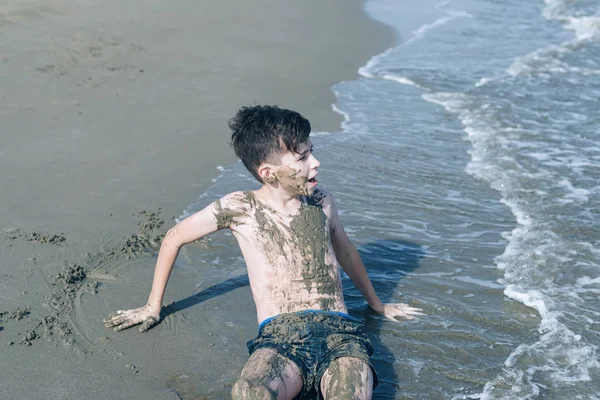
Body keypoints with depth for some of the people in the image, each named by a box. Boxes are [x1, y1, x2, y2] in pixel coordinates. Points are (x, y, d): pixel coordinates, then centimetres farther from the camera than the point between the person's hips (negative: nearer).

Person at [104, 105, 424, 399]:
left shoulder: (321, 201, 15)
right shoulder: (239, 209, 6)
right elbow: (173, 239, 20)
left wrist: (377, 304, 47)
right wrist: (153, 306, 27)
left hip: (339, 331, 2)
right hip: (279, 337, -1)